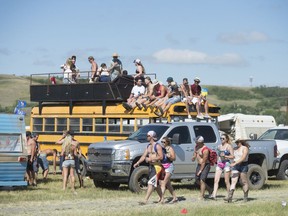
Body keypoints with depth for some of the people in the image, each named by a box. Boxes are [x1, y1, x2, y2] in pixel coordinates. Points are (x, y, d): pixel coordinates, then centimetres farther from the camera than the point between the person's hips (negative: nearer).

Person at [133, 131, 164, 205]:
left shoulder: (157, 146, -12)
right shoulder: (148, 146, 14)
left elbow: (161, 157, -18)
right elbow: (144, 156, 11)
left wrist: (151, 159, -20)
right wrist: (137, 163, -2)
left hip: (157, 166, -9)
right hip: (151, 166, 9)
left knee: (151, 183, -14)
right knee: (156, 183, 16)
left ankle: (145, 200, -21)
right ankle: (161, 197, 28)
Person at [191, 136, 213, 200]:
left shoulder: (205, 150, -24)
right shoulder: (197, 146, 2)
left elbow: (204, 161, -21)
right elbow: (195, 153, 18)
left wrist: (200, 170, -16)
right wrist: (194, 157, -7)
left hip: (205, 166, -10)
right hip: (199, 165, 10)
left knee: (202, 180, -15)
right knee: (197, 180, 12)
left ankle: (201, 196, -11)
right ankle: (209, 190, 28)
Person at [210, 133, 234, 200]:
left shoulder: (229, 146, -3)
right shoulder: (219, 146, 14)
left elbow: (232, 156, -6)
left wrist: (225, 156, -17)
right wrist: (217, 161, 12)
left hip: (226, 164, -5)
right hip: (219, 164, 5)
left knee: (226, 181, 0)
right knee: (216, 180, -7)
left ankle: (228, 195, 10)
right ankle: (214, 195, -13)